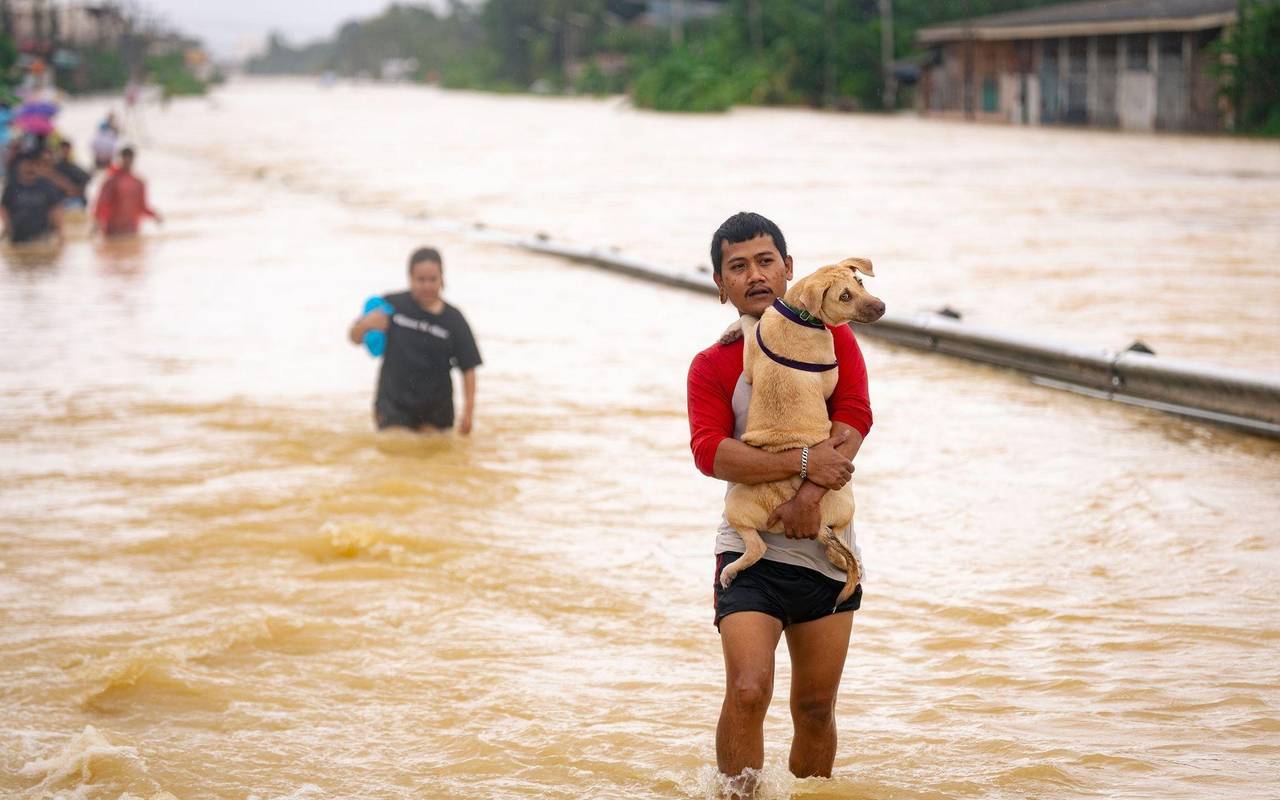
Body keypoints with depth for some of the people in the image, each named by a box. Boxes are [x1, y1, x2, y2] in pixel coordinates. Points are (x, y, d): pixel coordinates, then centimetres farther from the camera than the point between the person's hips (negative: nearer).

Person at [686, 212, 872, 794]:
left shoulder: (830, 337, 7)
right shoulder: (712, 365, 2)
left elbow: (854, 416, -8)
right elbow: (710, 451, -14)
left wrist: (810, 495, -21)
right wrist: (803, 463, -24)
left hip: (827, 548, 2)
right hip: (752, 549, -2)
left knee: (816, 707, 8)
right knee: (748, 691, -19)